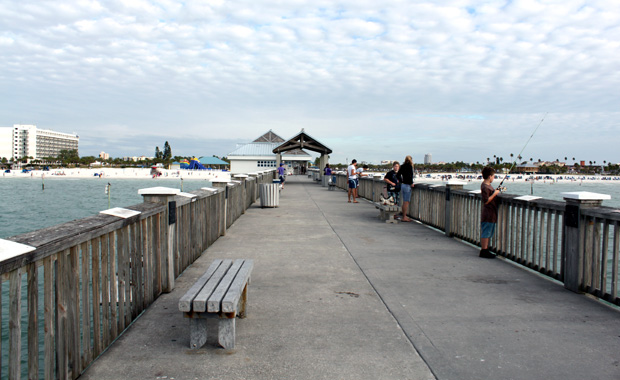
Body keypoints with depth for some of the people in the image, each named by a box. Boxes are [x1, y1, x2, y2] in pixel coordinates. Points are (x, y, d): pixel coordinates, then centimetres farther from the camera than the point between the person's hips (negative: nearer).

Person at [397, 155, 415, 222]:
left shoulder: (402, 166, 9)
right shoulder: (409, 166, -12)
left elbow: (398, 175, 12)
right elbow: (409, 175, -24)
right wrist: (411, 183, -14)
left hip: (403, 185, 8)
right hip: (407, 185, -8)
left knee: (404, 202, 15)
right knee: (406, 202, -3)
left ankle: (404, 216, 21)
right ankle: (404, 217, -1)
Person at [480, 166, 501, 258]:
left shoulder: (488, 185, 12)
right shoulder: (485, 187, -18)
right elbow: (486, 201, -23)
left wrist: (496, 191, 16)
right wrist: (495, 193, -18)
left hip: (491, 214, 10)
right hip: (488, 214, -10)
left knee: (489, 233, 15)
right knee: (485, 233, -4)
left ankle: (485, 249, 23)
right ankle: (483, 251, 1)